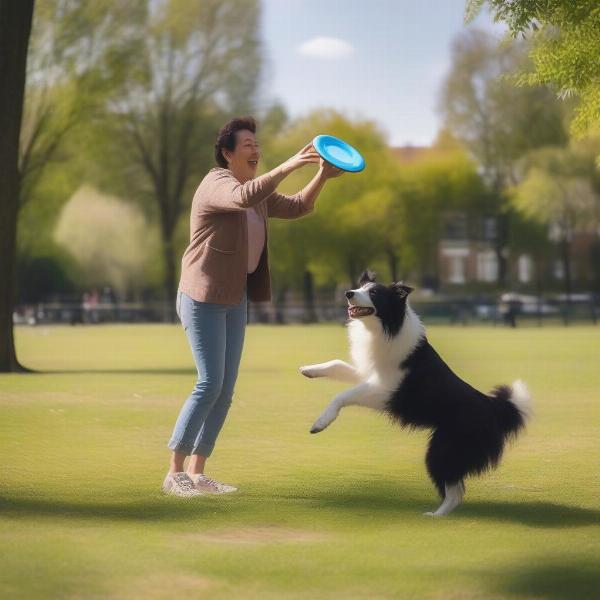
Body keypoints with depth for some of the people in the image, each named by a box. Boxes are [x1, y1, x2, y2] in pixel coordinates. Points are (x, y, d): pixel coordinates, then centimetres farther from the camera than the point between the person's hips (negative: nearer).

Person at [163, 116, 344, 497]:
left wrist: (322, 177, -1)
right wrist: (290, 166, -40)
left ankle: (196, 472, 10)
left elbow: (297, 208, 16)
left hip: (235, 299, 9)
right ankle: (175, 472, -8)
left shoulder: (258, 191, 15)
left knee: (226, 390, 5)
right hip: (204, 297, -9)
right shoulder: (217, 184, -14)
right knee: (210, 384, -15)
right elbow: (245, 197, -36)